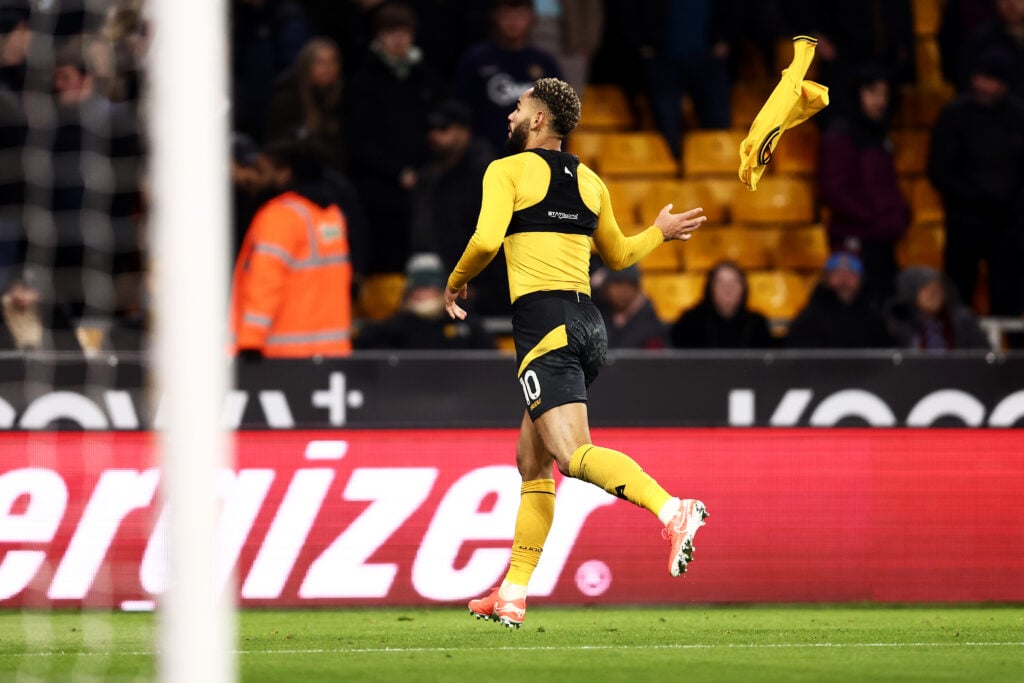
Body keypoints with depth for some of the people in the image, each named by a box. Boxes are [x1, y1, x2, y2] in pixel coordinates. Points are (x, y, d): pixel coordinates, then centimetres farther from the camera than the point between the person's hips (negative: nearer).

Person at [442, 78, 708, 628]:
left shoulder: (507, 171, 0)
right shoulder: (590, 181, 18)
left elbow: (487, 239, -15)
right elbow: (618, 256, 31)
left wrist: (455, 283, 4)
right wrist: (659, 232, 51)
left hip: (544, 322, -8)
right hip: (589, 323, 8)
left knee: (572, 453, -21)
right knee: (531, 460, 14)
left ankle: (672, 511, -43)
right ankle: (512, 596, 15)